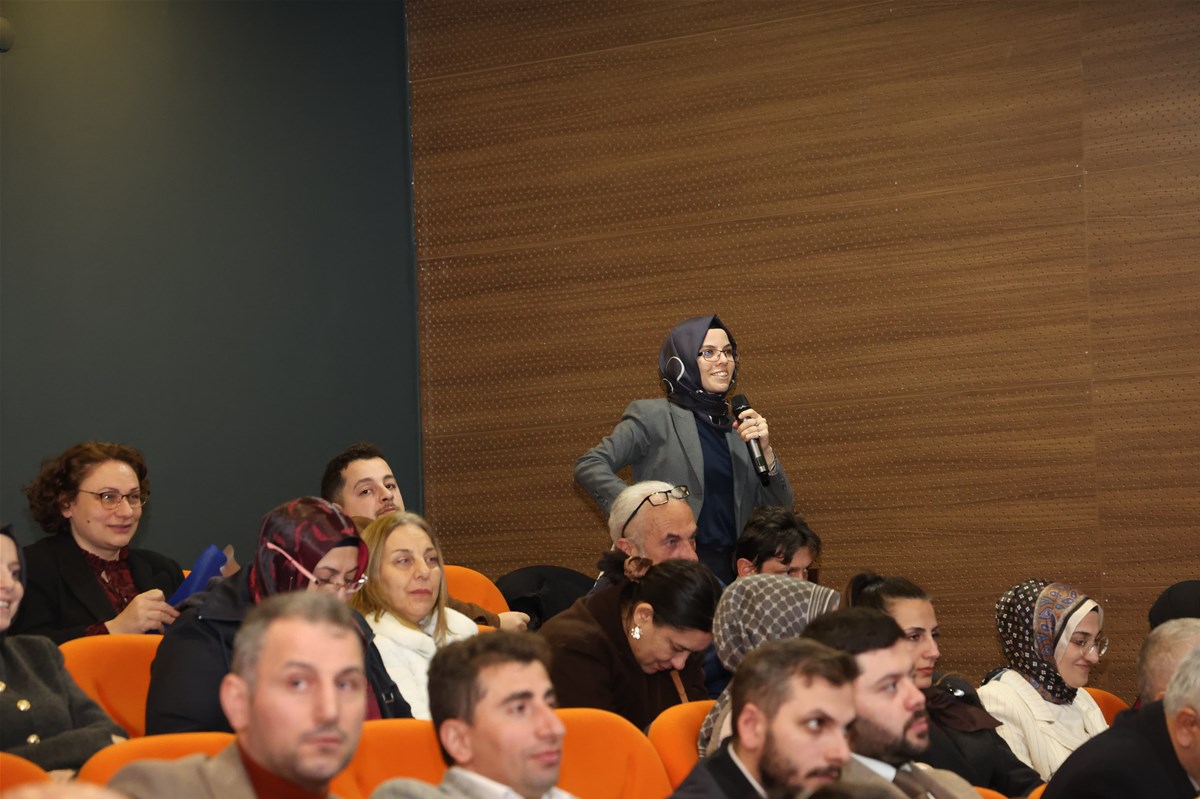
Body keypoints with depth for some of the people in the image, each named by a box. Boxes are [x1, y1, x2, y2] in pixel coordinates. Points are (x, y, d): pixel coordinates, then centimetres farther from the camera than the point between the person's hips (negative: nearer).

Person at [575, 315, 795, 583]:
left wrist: (764, 450, -3)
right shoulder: (654, 416, 3)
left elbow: (780, 508, 13)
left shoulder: (736, 430, 18)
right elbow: (589, 466, -5)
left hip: (731, 570, 5)